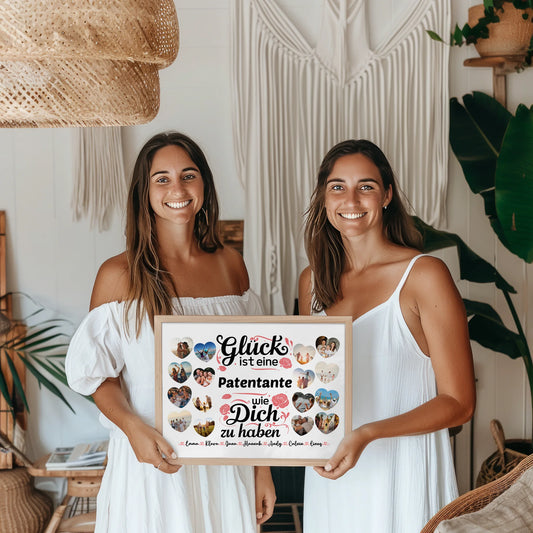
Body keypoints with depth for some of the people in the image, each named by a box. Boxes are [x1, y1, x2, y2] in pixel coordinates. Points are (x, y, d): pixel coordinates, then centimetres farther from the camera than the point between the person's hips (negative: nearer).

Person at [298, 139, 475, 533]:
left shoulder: (425, 275, -11)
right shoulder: (313, 280, 5)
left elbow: (458, 402, -12)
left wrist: (367, 434, -23)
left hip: (401, 473, -4)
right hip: (329, 473, 5)